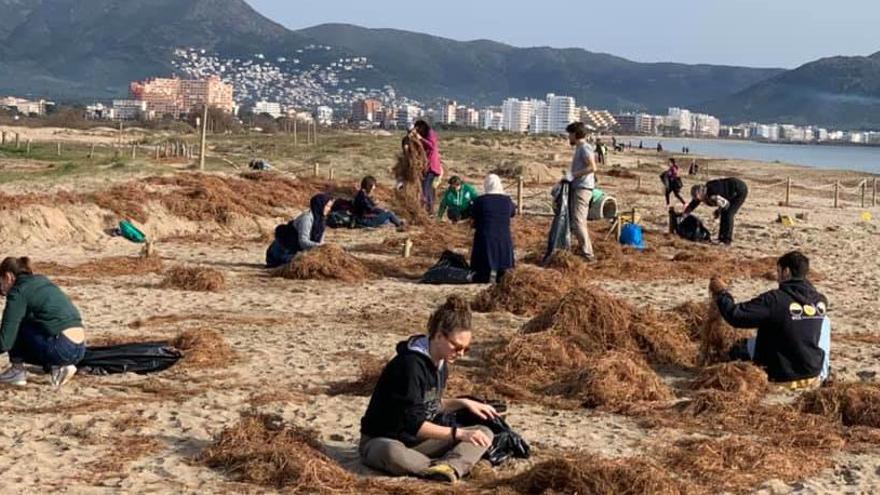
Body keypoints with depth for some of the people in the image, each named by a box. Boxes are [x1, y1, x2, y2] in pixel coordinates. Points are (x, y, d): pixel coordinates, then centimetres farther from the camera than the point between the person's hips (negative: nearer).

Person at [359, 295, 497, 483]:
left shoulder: (441, 363, 2)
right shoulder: (410, 364, -25)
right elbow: (414, 424, -28)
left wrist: (463, 403, 3)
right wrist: (458, 433, -33)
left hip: (419, 440, 8)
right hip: (383, 442, -8)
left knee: (485, 434, -10)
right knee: (393, 454, -46)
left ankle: (447, 467, -36)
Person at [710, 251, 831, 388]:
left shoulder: (774, 300, -19)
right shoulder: (821, 300, -4)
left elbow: (736, 316, -16)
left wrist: (722, 293, 0)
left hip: (783, 378, -3)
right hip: (815, 376, 3)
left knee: (737, 351, 19)